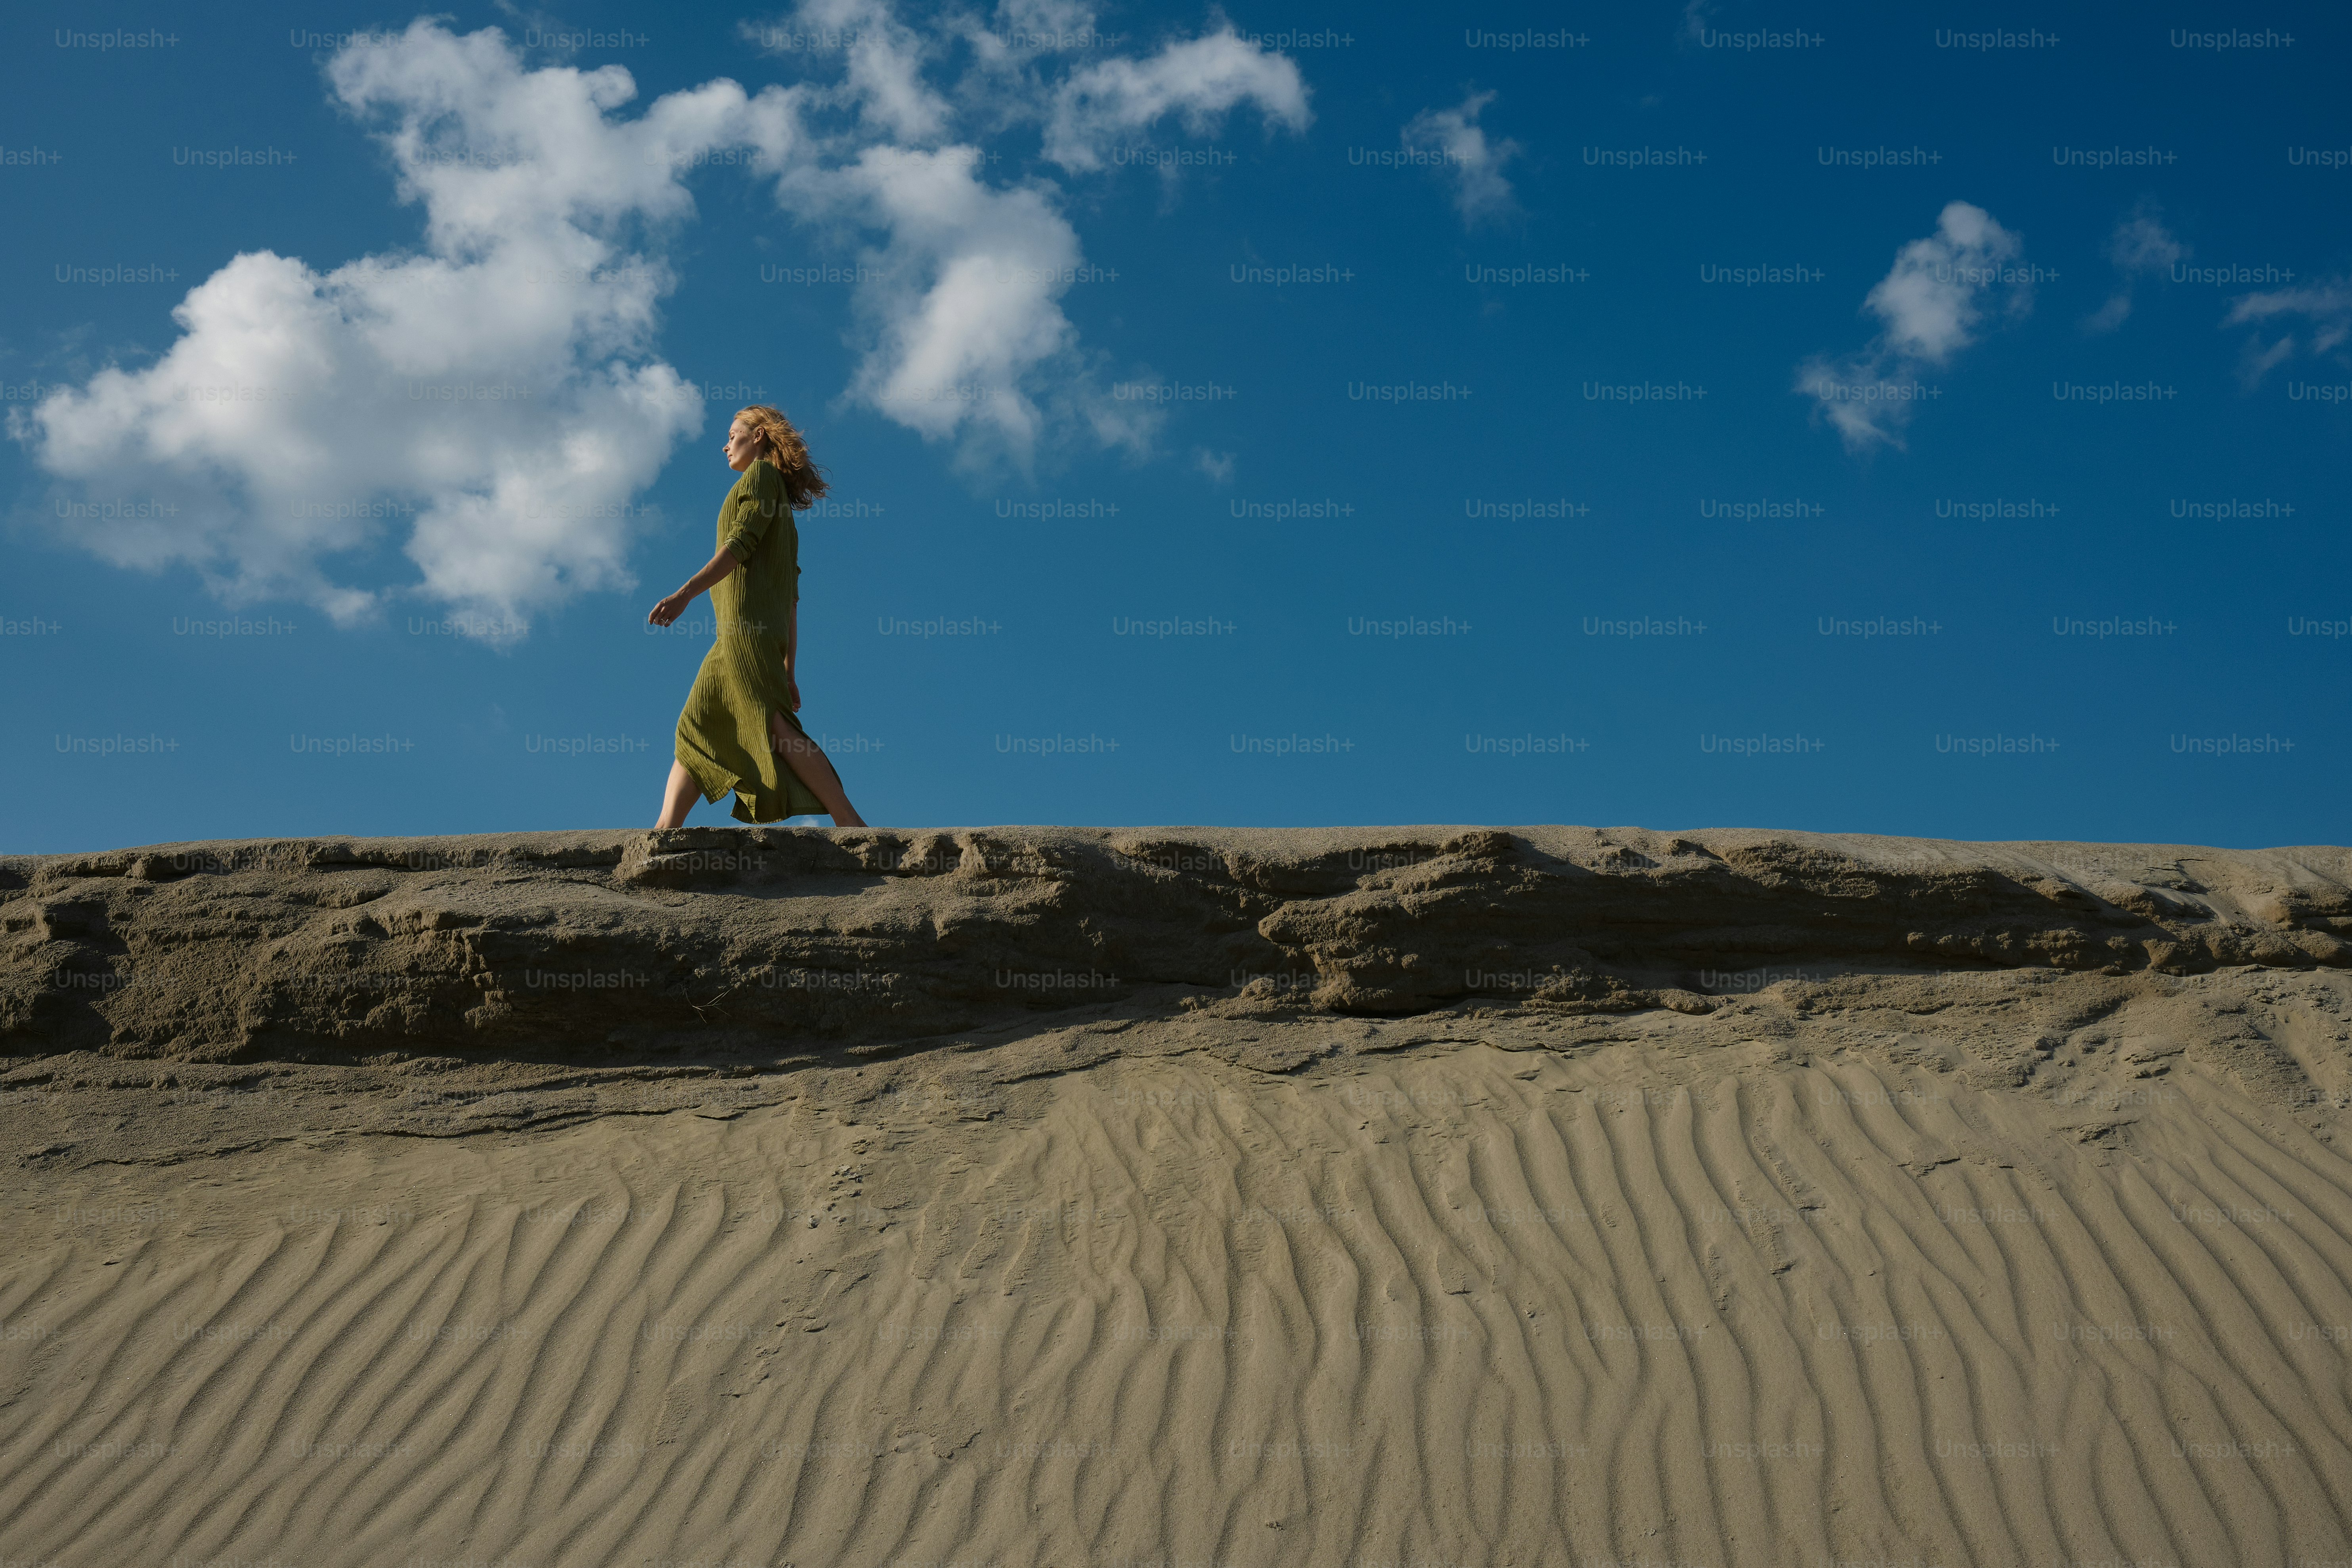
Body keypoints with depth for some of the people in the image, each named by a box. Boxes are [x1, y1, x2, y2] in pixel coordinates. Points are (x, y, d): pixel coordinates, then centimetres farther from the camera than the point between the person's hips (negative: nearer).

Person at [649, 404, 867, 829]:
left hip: (747, 621, -9)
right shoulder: (785, 521, 30)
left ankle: (850, 822, -22)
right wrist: (788, 672, 19)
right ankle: (665, 834, -4)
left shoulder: (764, 473, 5)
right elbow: (792, 598, 23)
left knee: (774, 728, -17)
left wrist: (685, 593, -20)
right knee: (694, 733, 4)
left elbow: (741, 543, -11)